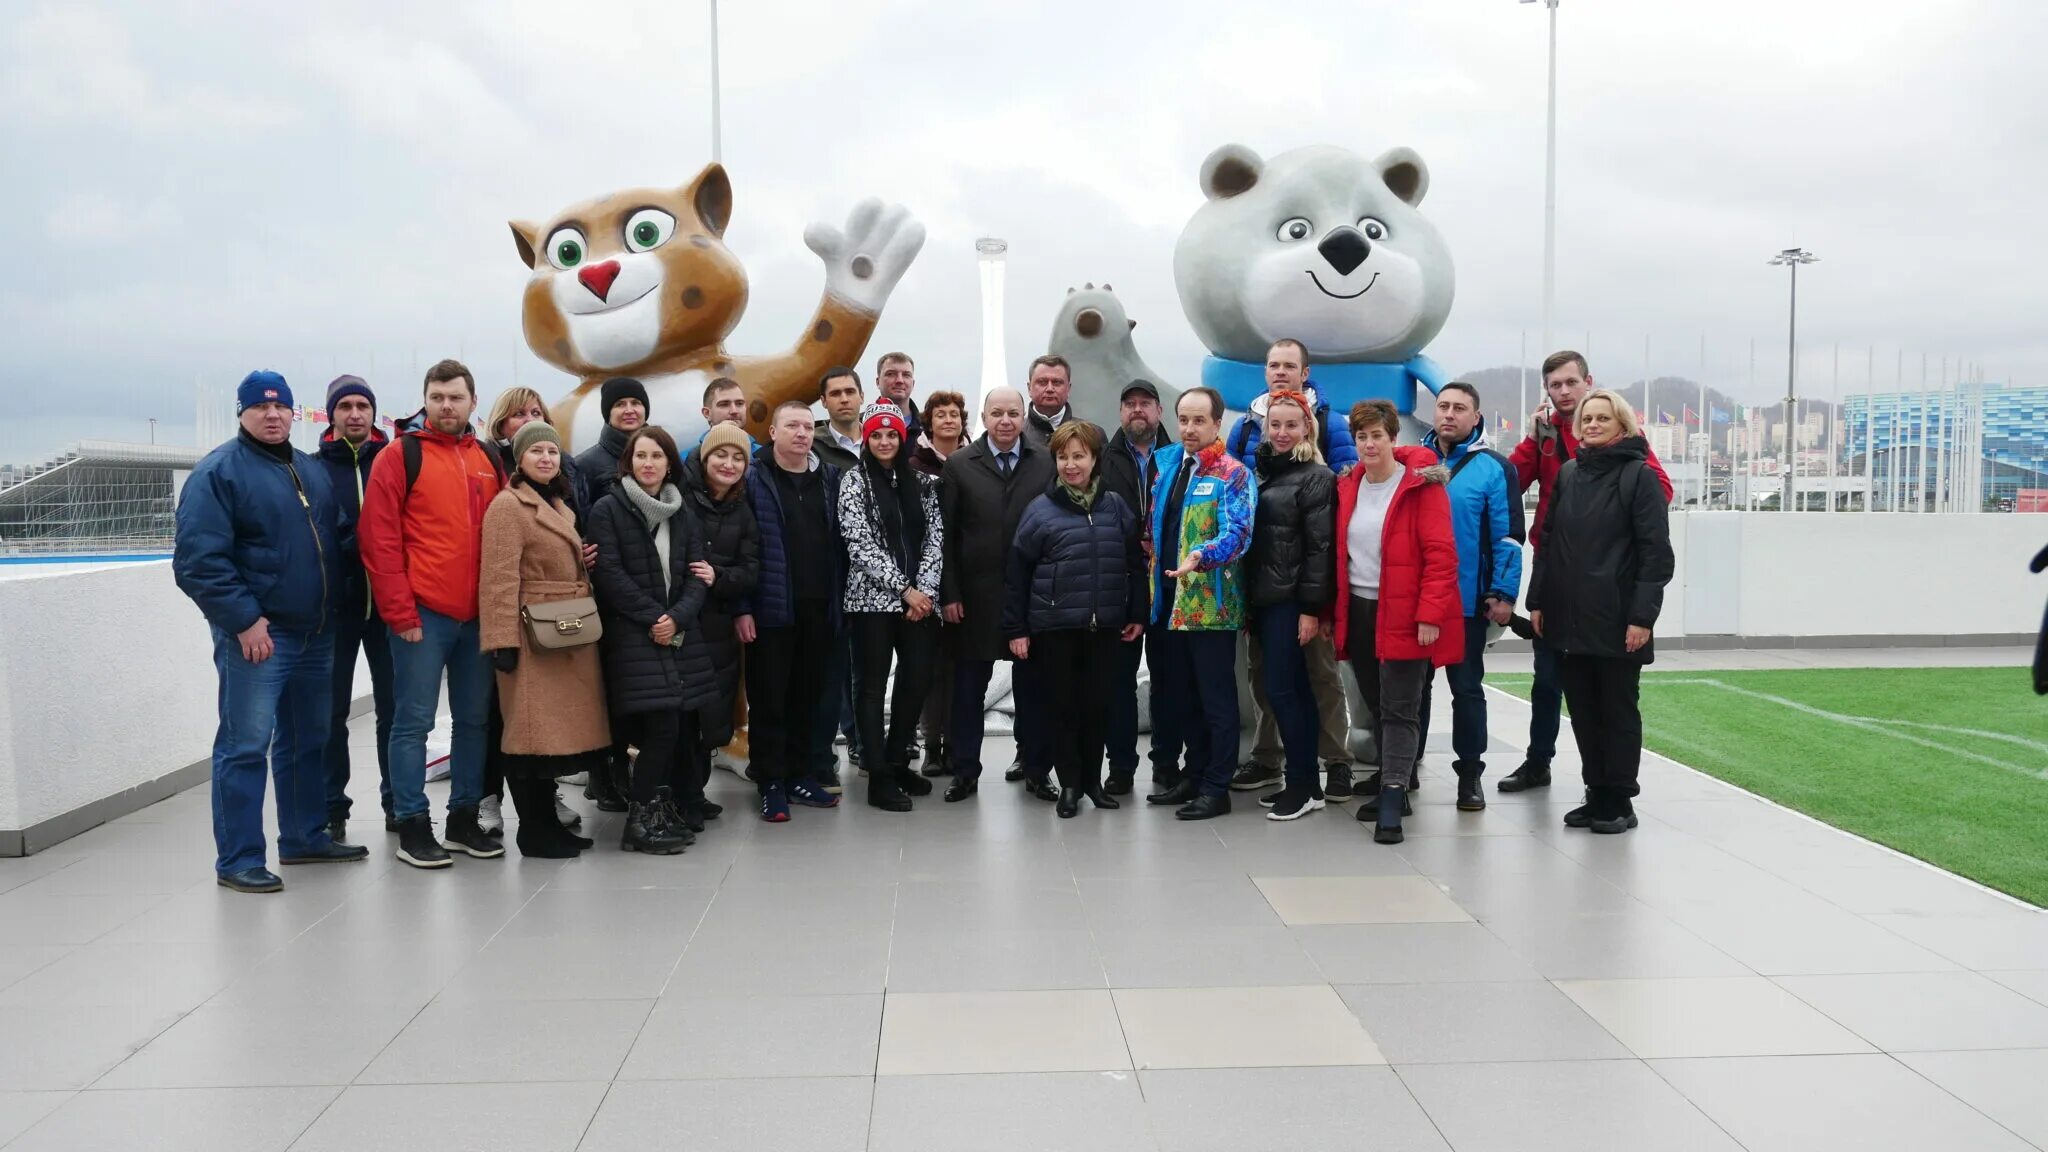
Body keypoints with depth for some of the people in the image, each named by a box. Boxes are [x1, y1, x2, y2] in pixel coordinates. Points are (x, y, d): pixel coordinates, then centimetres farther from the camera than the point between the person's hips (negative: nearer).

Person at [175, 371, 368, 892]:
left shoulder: (313, 471, 15)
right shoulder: (219, 471, -7)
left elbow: (334, 541, 24)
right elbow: (198, 560, -16)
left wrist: (333, 608, 14)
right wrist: (244, 620, -20)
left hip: (314, 633, 7)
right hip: (255, 635, -7)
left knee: (307, 741, 15)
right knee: (245, 746, -5)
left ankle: (305, 837, 28)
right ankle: (238, 860, 2)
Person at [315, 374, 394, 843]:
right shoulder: (315, 468, 2)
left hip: (387, 601, 1)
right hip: (335, 604, -1)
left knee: (393, 705, 7)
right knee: (332, 709, 6)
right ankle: (332, 809, 15)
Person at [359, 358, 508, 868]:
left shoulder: (490, 461, 13)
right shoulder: (399, 457, -1)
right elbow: (379, 539, -6)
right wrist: (400, 612, -11)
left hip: (479, 615, 5)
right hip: (422, 614, -5)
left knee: (474, 719, 10)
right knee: (414, 721, 0)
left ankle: (464, 819, 21)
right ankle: (412, 826, 9)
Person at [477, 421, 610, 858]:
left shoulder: (560, 505, 19)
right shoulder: (508, 505, -8)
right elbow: (500, 578, -16)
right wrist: (503, 640, -21)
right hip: (533, 637, -9)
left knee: (557, 729, 11)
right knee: (531, 732, -4)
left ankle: (548, 822, 20)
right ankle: (533, 831, 3)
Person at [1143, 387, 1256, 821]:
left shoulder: (1233, 474, -7)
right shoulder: (1166, 464, 13)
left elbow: (1238, 533, -19)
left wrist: (1200, 556, -35)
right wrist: (1154, 586, 10)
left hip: (1211, 604, -7)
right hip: (1172, 602, 7)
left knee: (1216, 699, 0)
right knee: (1181, 694, 15)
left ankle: (1216, 789, 8)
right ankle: (1195, 776, 27)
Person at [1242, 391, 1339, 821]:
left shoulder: (1316, 477, -7)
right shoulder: (1264, 471, 15)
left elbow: (1319, 547, -12)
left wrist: (1311, 608, -17)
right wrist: (1247, 598, 11)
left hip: (1291, 599, -7)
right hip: (1263, 597, 7)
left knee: (1279, 688, -8)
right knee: (1295, 688, 10)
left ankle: (1301, 784, 2)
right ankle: (1307, 782, 16)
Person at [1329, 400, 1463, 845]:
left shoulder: (1422, 486, -9)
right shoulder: (1347, 488, 10)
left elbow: (1441, 554, -13)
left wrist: (1429, 614, -19)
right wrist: (1333, 610, 11)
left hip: (1403, 618, -6)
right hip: (1358, 613, 6)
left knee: (1399, 709, -5)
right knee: (1377, 706, 14)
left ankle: (1392, 804, -6)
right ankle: (1393, 789, 26)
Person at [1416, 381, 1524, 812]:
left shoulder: (1493, 467, -3)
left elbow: (1507, 535, -5)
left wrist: (1504, 593, -10)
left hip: (1467, 599, -3)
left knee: (1467, 687, 7)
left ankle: (1470, 773, 17)